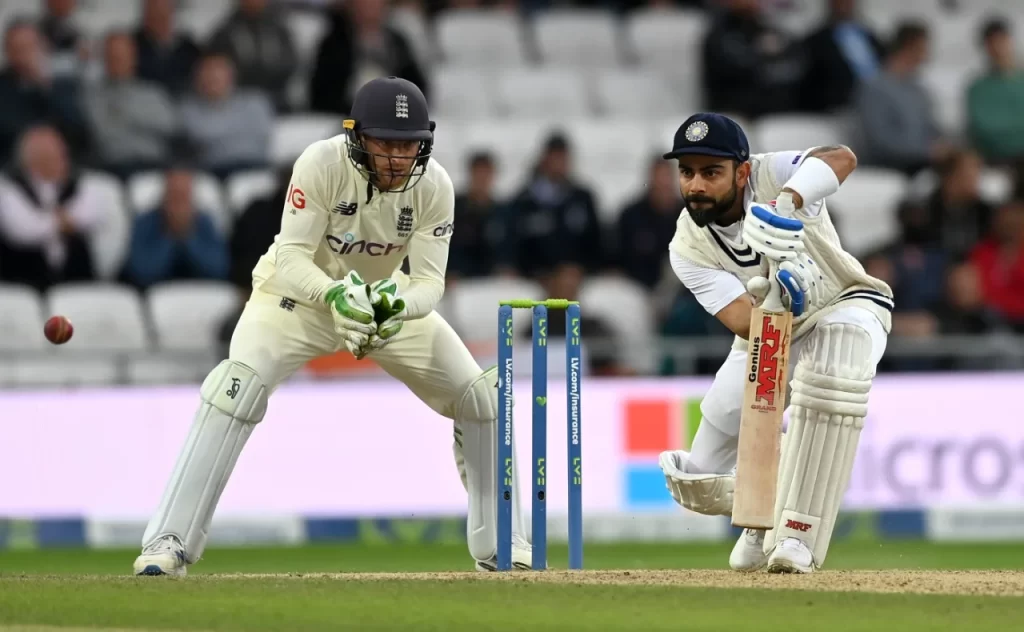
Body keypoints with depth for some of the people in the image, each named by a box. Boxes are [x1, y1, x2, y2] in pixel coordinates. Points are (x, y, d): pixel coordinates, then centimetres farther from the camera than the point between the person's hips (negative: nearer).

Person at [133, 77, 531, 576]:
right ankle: (169, 544, -26)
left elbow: (429, 279, -21)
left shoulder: (433, 186, -20)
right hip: (301, 292, -4)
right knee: (238, 383, -29)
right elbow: (291, 258, -31)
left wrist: (399, 306, -44)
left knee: (482, 396, -5)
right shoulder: (323, 164, -30)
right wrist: (335, 295, -51)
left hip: (390, 299, 4)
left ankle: (501, 548, 12)